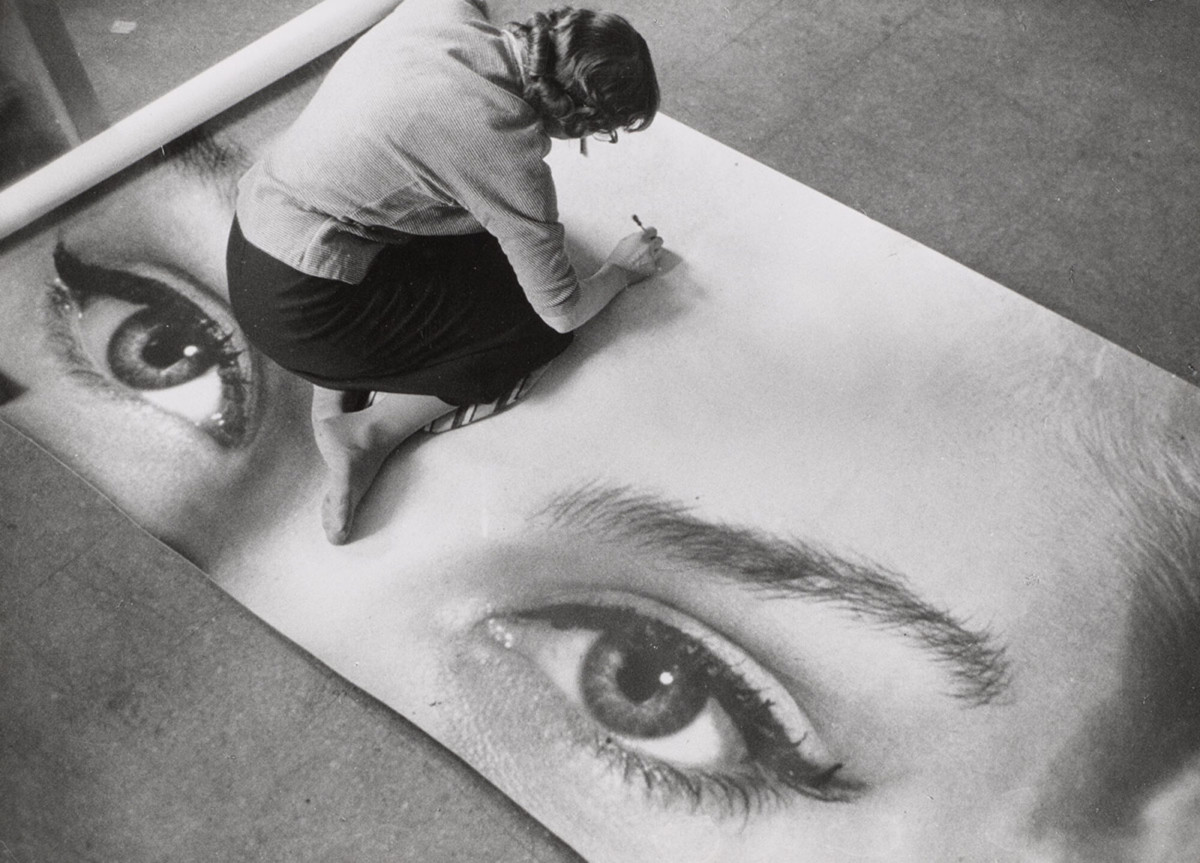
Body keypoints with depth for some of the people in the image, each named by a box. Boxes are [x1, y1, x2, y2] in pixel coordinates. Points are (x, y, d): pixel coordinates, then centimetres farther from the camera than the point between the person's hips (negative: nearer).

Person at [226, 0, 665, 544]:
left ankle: (334, 392, 12)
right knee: (537, 321, 5)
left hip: (248, 242, 8)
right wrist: (623, 268, 13)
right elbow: (562, 310, -7)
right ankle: (370, 433, -2)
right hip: (302, 311, -7)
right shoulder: (508, 154, -20)